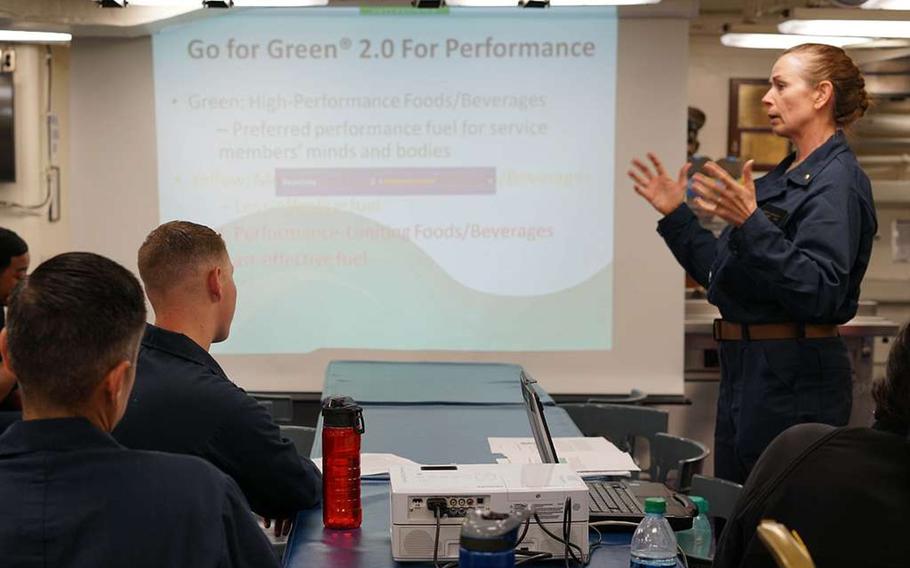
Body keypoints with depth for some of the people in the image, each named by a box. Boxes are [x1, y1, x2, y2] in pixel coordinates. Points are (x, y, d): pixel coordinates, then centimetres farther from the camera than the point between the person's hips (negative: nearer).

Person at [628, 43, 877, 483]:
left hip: (794, 380, -10)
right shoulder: (784, 176, 15)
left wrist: (750, 223, -33)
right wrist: (675, 215, 15)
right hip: (744, 365, 10)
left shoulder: (836, 182, -14)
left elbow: (820, 291, -26)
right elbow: (721, 274, 19)